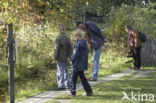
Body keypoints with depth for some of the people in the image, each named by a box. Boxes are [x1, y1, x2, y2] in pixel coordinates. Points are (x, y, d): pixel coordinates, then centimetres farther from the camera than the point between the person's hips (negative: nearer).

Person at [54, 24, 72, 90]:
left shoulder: (58, 39, -17)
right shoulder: (67, 38, 2)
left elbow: (57, 49, -14)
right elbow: (70, 48, 5)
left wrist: (55, 57, -7)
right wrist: (68, 56, 10)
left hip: (60, 58, -6)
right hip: (66, 58, 7)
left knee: (60, 72, -4)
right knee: (65, 70, 19)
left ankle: (61, 85, -7)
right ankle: (67, 83, 28)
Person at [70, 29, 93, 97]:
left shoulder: (78, 44, -20)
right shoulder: (85, 43, 5)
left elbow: (76, 54, -23)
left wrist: (71, 58, -4)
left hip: (76, 65, -8)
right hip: (82, 65, 8)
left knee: (73, 78, 7)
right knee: (82, 78, 16)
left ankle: (73, 92, 15)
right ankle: (89, 91, 11)